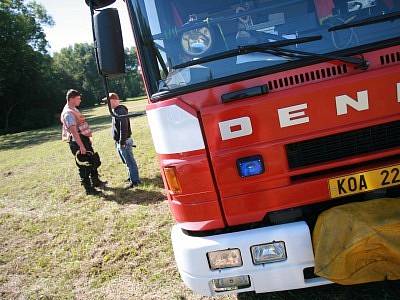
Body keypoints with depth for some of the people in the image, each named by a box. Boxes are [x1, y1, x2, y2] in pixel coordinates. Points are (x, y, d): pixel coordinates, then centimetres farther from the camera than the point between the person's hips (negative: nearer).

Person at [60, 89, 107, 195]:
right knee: (84, 166, -1)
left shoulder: (74, 109, 14)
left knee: (94, 161, 20)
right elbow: (73, 131, -25)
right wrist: (81, 146, -27)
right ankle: (89, 189, 10)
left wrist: (88, 138, 23)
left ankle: (96, 182, 35)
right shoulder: (68, 113, -18)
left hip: (84, 139, 11)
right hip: (78, 142, -11)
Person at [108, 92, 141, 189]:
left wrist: (122, 142, -23)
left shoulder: (121, 111, -19)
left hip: (124, 142, -10)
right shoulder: (115, 110, 12)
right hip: (119, 142, 10)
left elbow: (124, 128, -24)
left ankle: (135, 181, 6)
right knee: (128, 161, 20)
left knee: (130, 162, -2)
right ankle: (132, 176, 33)